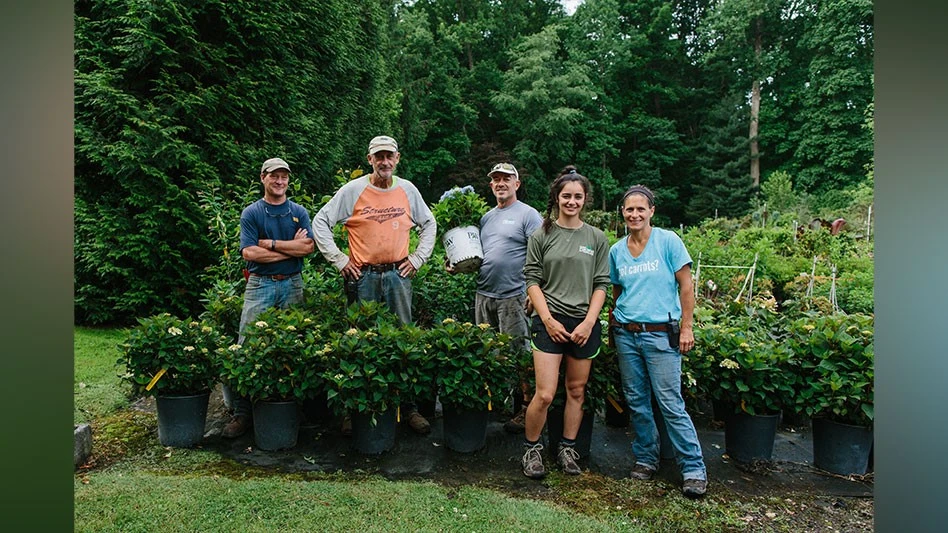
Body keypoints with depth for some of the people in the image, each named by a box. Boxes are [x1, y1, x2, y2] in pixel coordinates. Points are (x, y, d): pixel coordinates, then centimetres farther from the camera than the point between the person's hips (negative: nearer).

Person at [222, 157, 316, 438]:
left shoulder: (299, 212, 10)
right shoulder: (251, 213, 3)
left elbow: (309, 246, -6)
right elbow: (249, 252, -9)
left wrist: (270, 243, -11)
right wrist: (291, 247, -9)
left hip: (292, 285, 2)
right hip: (260, 285, -2)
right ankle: (242, 412, -2)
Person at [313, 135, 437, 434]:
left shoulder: (407, 190, 7)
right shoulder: (353, 190, -2)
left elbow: (429, 224, 19)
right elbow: (320, 222, 0)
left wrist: (418, 258, 9)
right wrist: (339, 260, -5)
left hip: (398, 275, 2)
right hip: (363, 276, -2)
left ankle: (409, 406, 12)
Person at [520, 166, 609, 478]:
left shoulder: (597, 238, 8)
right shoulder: (542, 236, 3)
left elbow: (601, 284, 5)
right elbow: (532, 280, 1)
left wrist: (588, 323, -6)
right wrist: (548, 319, -9)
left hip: (584, 323, 3)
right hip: (549, 321, -2)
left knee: (577, 391, 10)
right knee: (545, 394, -7)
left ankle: (567, 449, 26)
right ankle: (531, 449, 13)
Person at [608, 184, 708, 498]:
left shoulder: (668, 241, -4)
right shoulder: (616, 251, 8)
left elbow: (686, 287, -4)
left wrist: (686, 328, -8)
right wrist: (614, 325, 11)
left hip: (661, 333, -4)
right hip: (626, 334, 5)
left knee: (671, 404, -5)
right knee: (636, 401, 11)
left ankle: (694, 469, 8)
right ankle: (646, 459, 26)